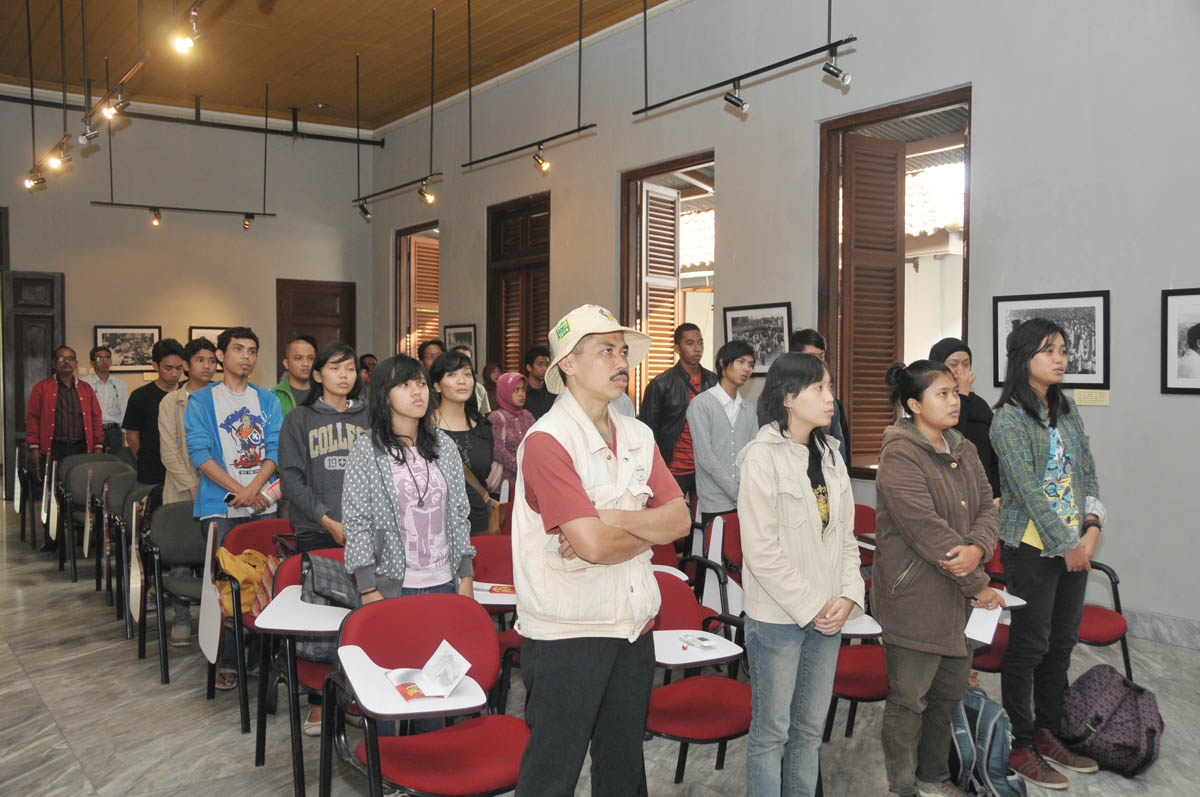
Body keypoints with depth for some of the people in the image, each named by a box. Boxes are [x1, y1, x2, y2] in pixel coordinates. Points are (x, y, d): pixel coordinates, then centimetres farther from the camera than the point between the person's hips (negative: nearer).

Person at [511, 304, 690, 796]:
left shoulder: (638, 436, 8)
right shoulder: (547, 440, -16)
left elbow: (679, 519, -1)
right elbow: (592, 545, -23)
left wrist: (611, 520, -16)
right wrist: (649, 530, -5)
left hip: (634, 625, 7)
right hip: (566, 632, -7)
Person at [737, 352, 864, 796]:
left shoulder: (830, 456, 9)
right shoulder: (762, 456, -13)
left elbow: (845, 535, 11)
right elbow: (761, 550, -17)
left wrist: (848, 597, -3)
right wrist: (810, 606, -14)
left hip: (827, 614, 7)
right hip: (778, 616, -6)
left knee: (810, 728, 15)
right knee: (772, 730, 4)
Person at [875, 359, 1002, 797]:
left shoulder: (963, 450, 9)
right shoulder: (900, 457, -18)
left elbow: (987, 507, 6)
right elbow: (928, 531, -21)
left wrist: (977, 548, -16)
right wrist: (978, 586, -14)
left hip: (956, 594, 8)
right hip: (913, 596, -8)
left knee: (950, 689, 19)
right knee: (909, 697, 4)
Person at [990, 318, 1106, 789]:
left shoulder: (1067, 409, 10)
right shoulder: (1010, 418, -12)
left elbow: (1087, 471, 10)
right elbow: (1028, 490, -17)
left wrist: (1091, 527, -4)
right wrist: (1067, 546, -16)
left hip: (1075, 544, 7)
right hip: (1032, 548, -7)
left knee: (1063, 641, 14)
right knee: (1029, 645, 0)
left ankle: (1047, 733, 29)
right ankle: (1019, 746, 13)